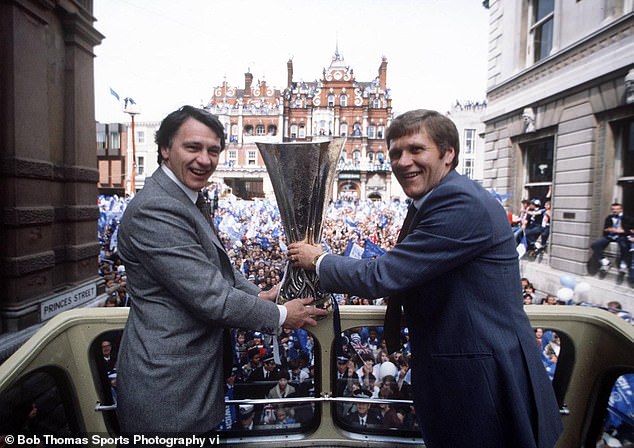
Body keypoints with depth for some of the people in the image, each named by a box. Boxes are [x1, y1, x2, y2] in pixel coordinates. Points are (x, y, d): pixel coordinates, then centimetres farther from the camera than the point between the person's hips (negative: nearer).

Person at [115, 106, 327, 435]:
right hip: (168, 388, -9)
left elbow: (216, 269, 16)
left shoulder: (184, 202, 9)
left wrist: (257, 295, 3)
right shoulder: (155, 210, -24)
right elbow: (211, 297, -25)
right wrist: (281, 315, -13)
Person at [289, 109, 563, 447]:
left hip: (485, 380, -9)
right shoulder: (429, 203, 7)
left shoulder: (462, 203, -25)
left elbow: (382, 276, -25)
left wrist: (319, 260, -8)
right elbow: (397, 274, 14)